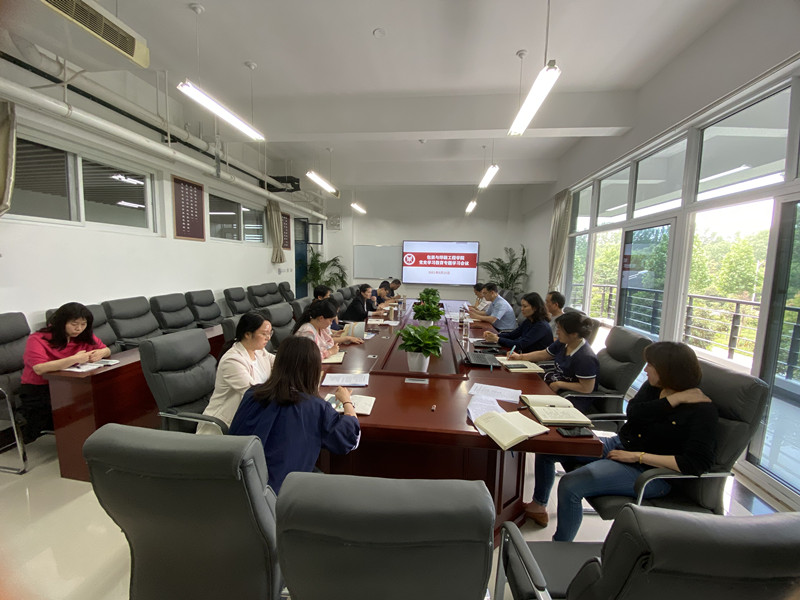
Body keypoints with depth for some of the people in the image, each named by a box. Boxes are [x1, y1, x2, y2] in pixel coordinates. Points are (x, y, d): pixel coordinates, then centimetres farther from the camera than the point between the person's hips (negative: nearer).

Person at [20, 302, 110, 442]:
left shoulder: (85, 336, 1)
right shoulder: (37, 339, -14)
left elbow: (107, 350, 8)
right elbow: (39, 369, -29)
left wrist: (101, 353, -15)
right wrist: (74, 359, -33)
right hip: (37, 390, -4)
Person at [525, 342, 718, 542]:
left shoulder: (703, 409, -14)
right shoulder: (654, 386, 3)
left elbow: (699, 463, -24)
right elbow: (633, 411, -12)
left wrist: (638, 456, -23)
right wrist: (674, 399, -19)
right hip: (617, 445, 7)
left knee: (570, 485, -26)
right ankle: (538, 506, 26)